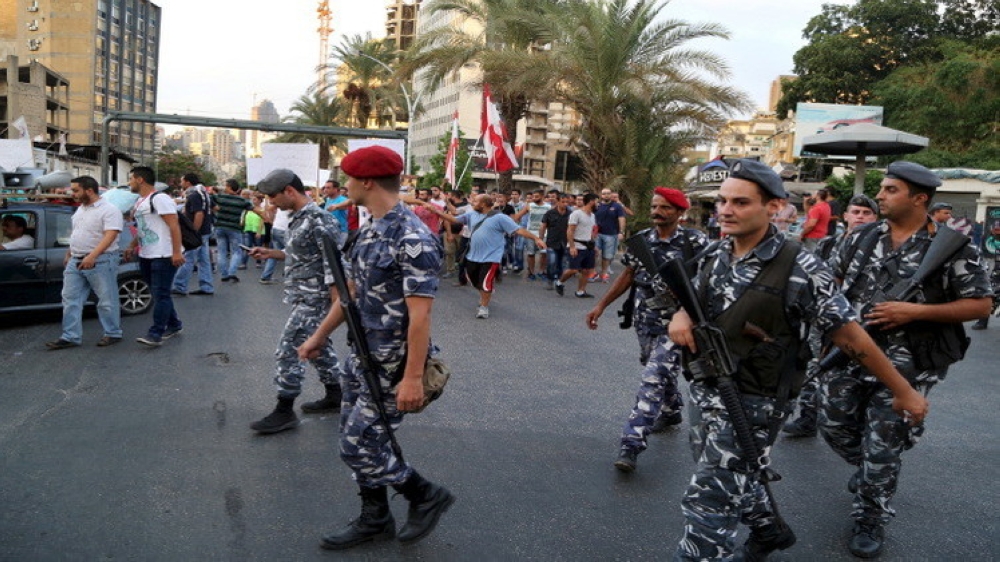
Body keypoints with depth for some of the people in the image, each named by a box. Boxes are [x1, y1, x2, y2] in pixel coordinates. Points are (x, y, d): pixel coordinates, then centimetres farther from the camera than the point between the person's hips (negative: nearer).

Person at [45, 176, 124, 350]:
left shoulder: (109, 210, -13)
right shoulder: (80, 210, 16)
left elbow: (110, 236, -23)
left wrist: (92, 256, -31)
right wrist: (68, 255, 23)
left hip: (101, 262, -9)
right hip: (76, 262, 9)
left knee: (107, 300, 0)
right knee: (71, 299, 7)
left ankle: (113, 334, 12)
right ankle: (70, 337, 11)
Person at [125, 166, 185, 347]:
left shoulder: (159, 199, -13)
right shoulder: (140, 201, 18)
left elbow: (174, 225, -20)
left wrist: (177, 252, -25)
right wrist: (132, 247, 20)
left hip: (164, 256, -10)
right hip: (146, 256, 10)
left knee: (160, 295, -10)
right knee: (159, 293, 14)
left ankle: (155, 334, -11)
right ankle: (174, 325, 25)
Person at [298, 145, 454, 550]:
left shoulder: (412, 239, -22)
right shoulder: (370, 231, 7)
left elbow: (420, 313, -25)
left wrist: (413, 377, -26)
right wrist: (320, 336, 21)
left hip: (391, 365, -9)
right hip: (363, 357, 9)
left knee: (359, 445, -2)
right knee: (357, 439, 16)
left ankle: (427, 496, 18)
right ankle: (375, 519, 33)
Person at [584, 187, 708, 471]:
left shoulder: (695, 241, -12)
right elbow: (628, 275, 11)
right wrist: (601, 305, 9)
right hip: (644, 320, 6)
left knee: (653, 379, -13)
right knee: (662, 371, 23)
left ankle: (631, 442, -12)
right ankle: (671, 411, 50)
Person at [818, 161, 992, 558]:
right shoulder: (863, 237, 4)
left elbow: (980, 304, -9)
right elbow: (831, 279, 15)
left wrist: (914, 311, -20)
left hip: (904, 366, -4)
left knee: (882, 448, 3)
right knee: (836, 428, 14)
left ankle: (870, 521, 24)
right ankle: (872, 474, 46)